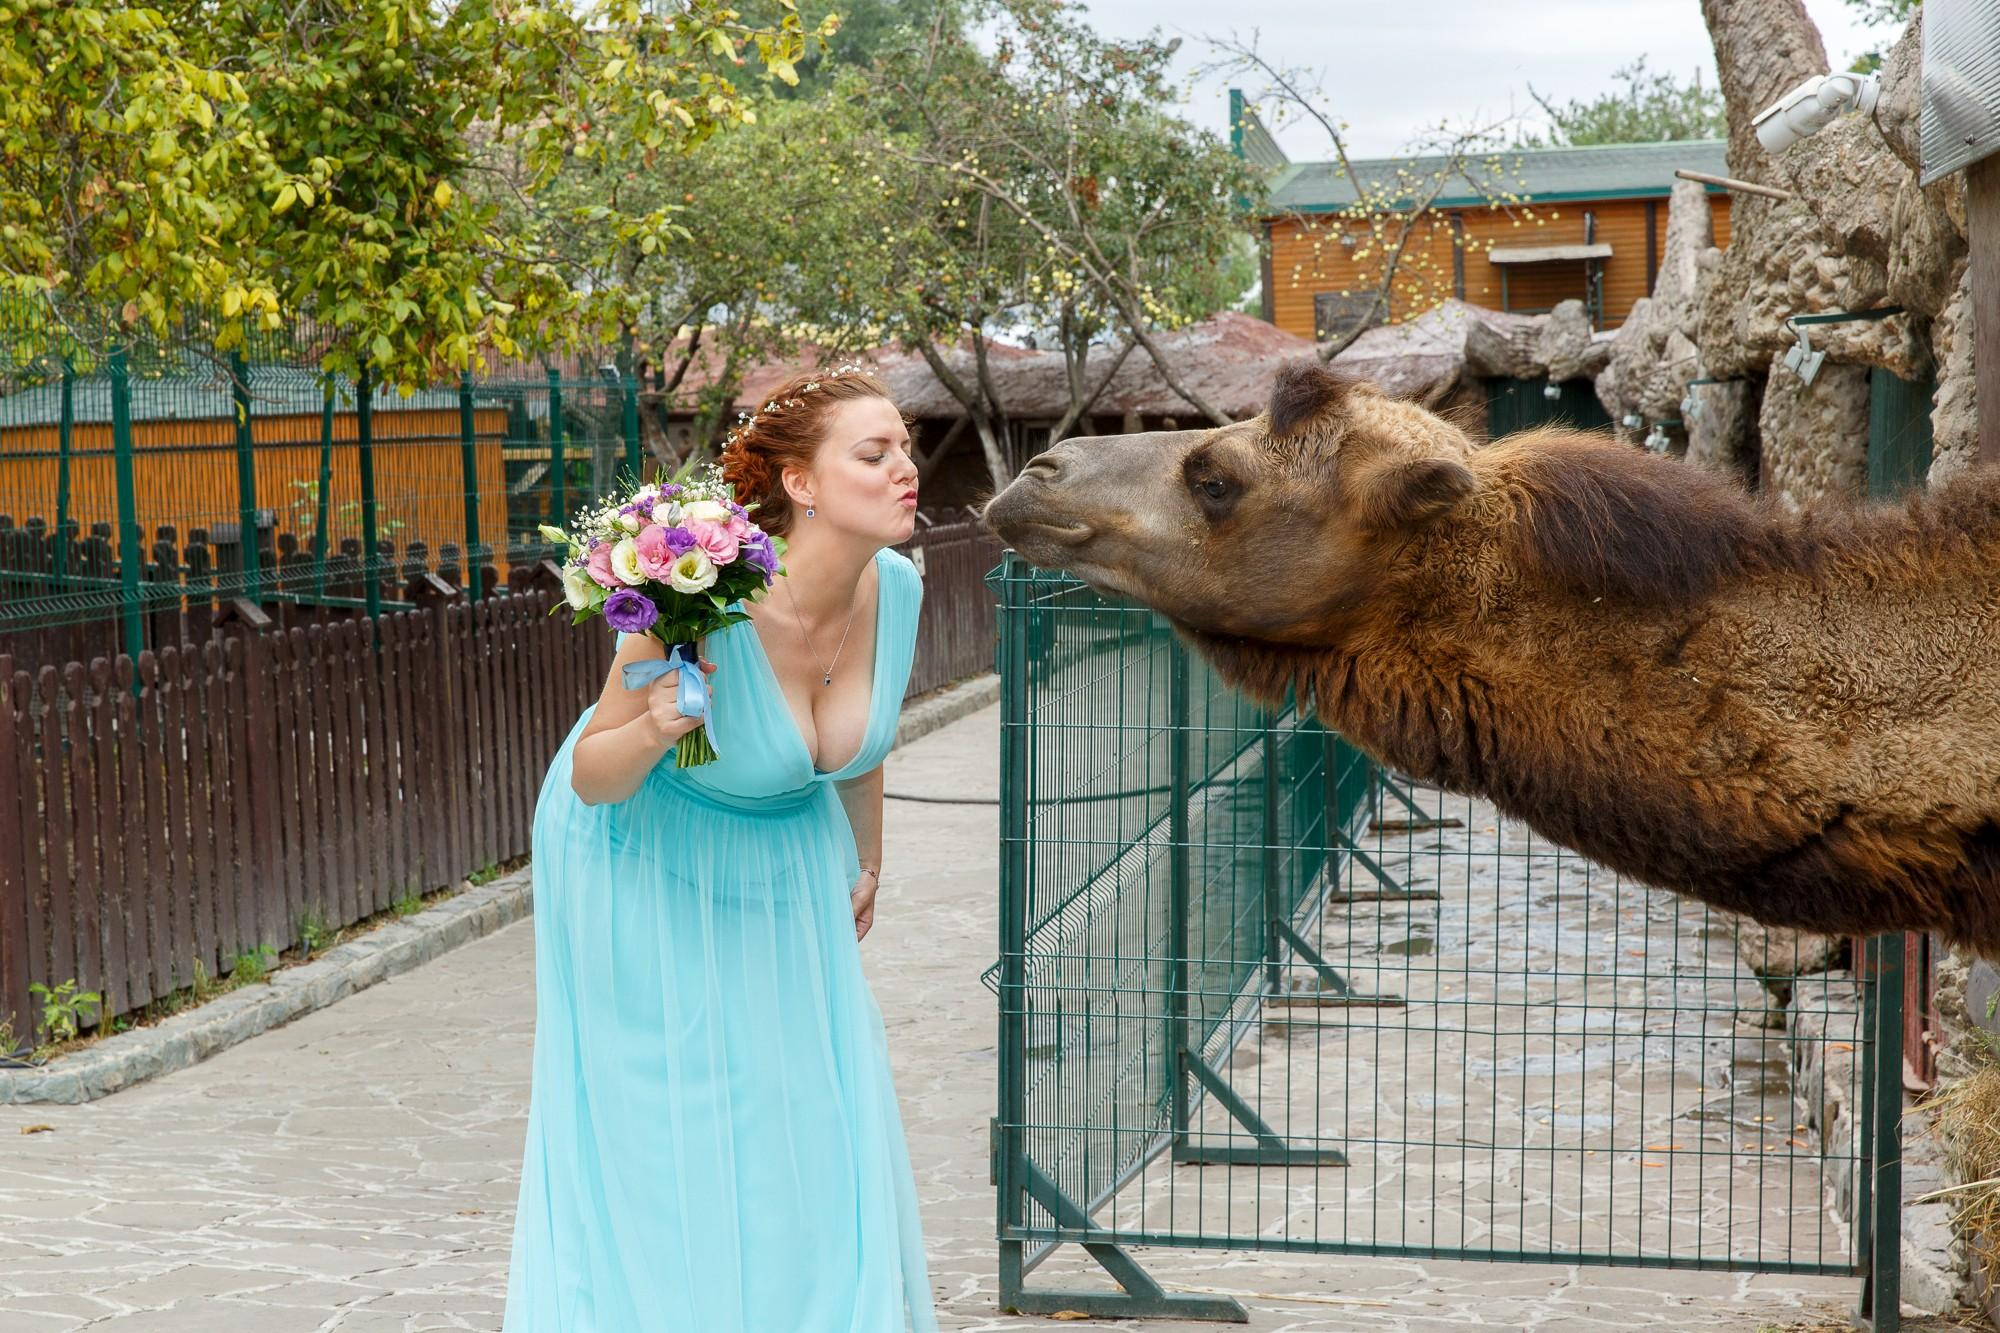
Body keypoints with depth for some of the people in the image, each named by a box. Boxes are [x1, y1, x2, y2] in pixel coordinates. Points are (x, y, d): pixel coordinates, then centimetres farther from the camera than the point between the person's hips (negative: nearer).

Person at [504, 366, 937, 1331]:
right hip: (647, 862, -5)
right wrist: (654, 729, -43)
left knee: (810, 1126, 9)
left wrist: (867, 862, 18)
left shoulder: (894, 589, -17)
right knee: (658, 1141, 4)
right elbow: (593, 780, -22)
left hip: (787, 864, 5)